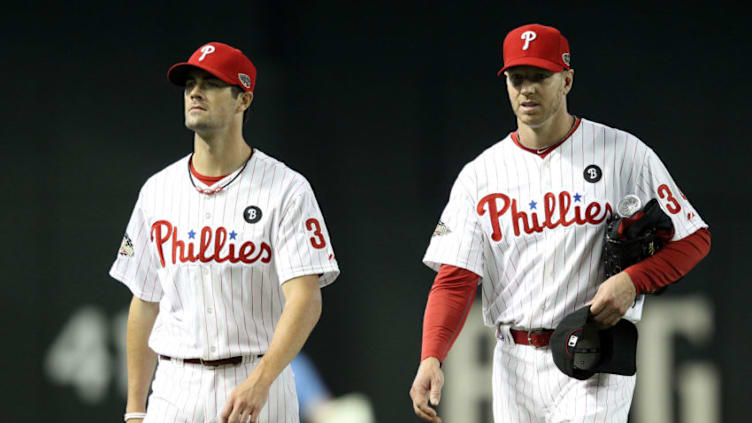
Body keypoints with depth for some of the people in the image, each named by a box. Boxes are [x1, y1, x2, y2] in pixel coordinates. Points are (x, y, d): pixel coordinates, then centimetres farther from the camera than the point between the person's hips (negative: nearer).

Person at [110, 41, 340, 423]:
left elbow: (306, 299, -15)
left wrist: (259, 381, -30)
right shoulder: (157, 190, 10)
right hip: (174, 388, 3)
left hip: (258, 390, -3)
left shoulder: (287, 189, -5)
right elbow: (145, 304, 14)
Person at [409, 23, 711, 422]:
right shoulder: (479, 175, 7)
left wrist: (632, 281, -15)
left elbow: (693, 239, 2)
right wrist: (431, 358, -17)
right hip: (515, 367, 4)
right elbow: (454, 280, -1)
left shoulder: (625, 155, 0)